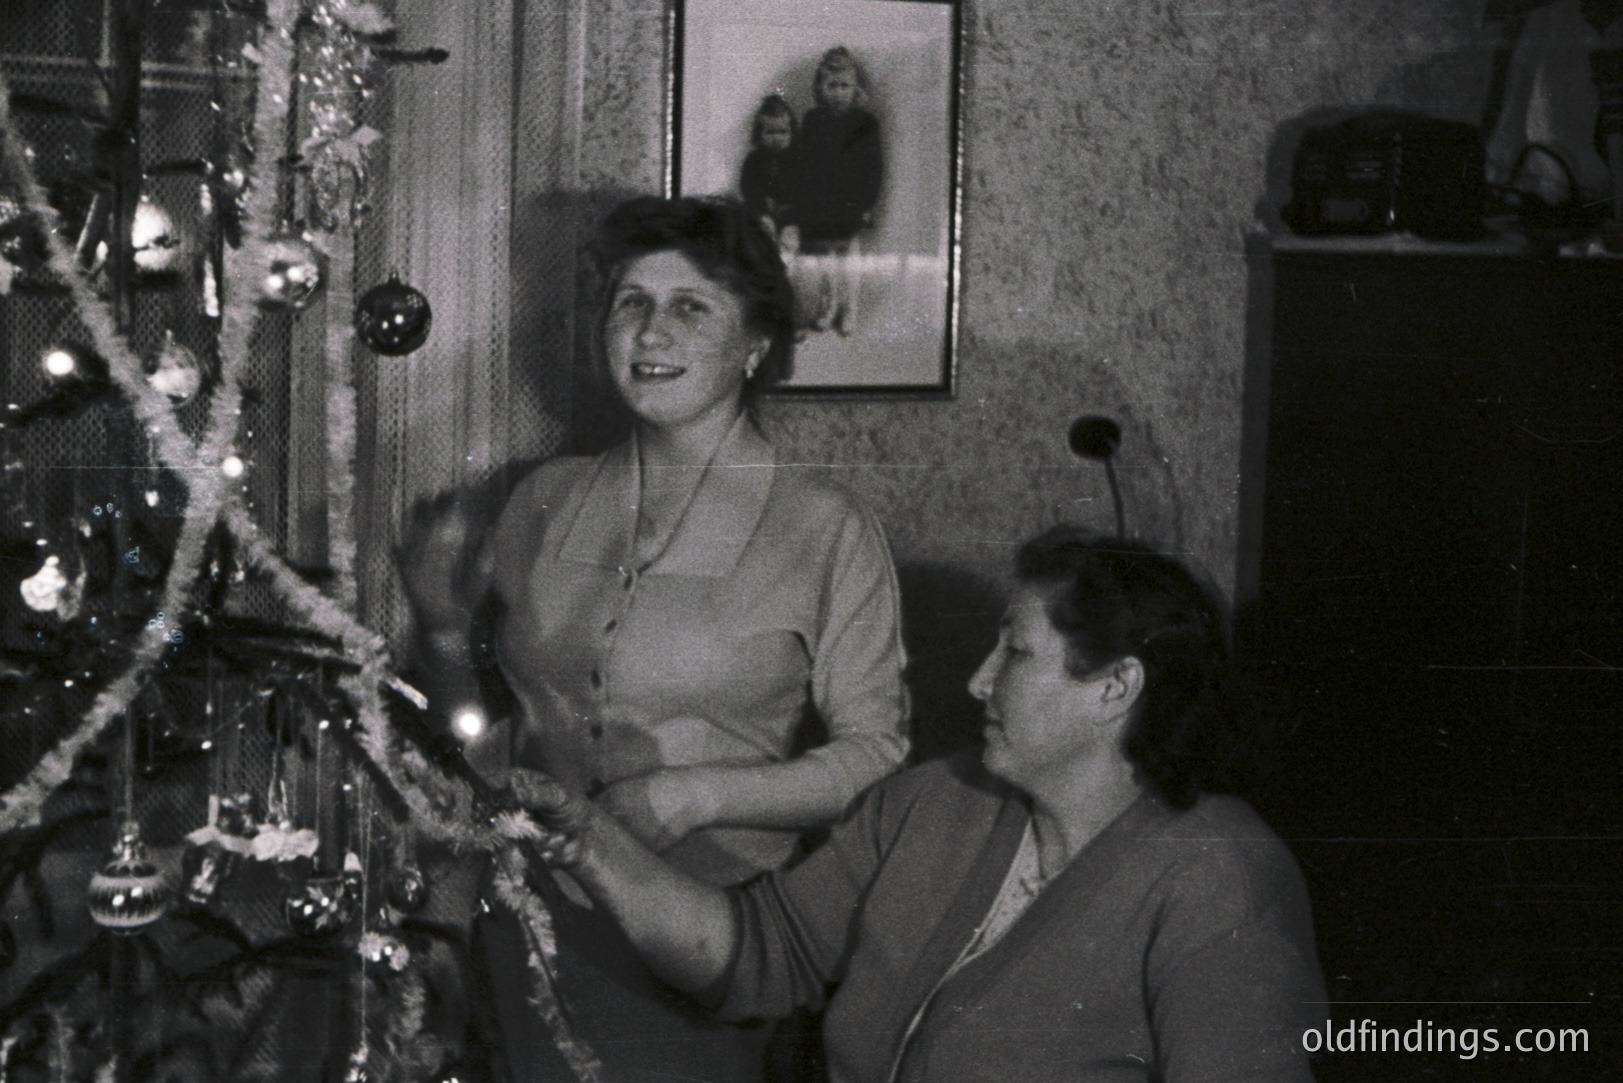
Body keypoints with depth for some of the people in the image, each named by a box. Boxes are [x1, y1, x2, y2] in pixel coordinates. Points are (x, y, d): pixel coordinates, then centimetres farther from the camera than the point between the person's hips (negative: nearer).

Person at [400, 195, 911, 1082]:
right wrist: (443, 636, -4)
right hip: (536, 929, 4)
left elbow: (873, 757, -9)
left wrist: (700, 793, -19)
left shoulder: (827, 534, -7)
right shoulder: (548, 501, 6)